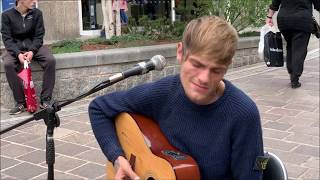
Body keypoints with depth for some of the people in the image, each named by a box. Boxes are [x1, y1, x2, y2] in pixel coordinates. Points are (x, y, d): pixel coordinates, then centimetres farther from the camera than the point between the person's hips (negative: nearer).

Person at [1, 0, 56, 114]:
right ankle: (20, 103, -21)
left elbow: (39, 36, -2)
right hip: (15, 48, -1)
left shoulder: (37, 13, -2)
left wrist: (32, 51, -20)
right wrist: (18, 54, -24)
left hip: (33, 46, 1)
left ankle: (45, 100, -18)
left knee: (50, 60, -27)